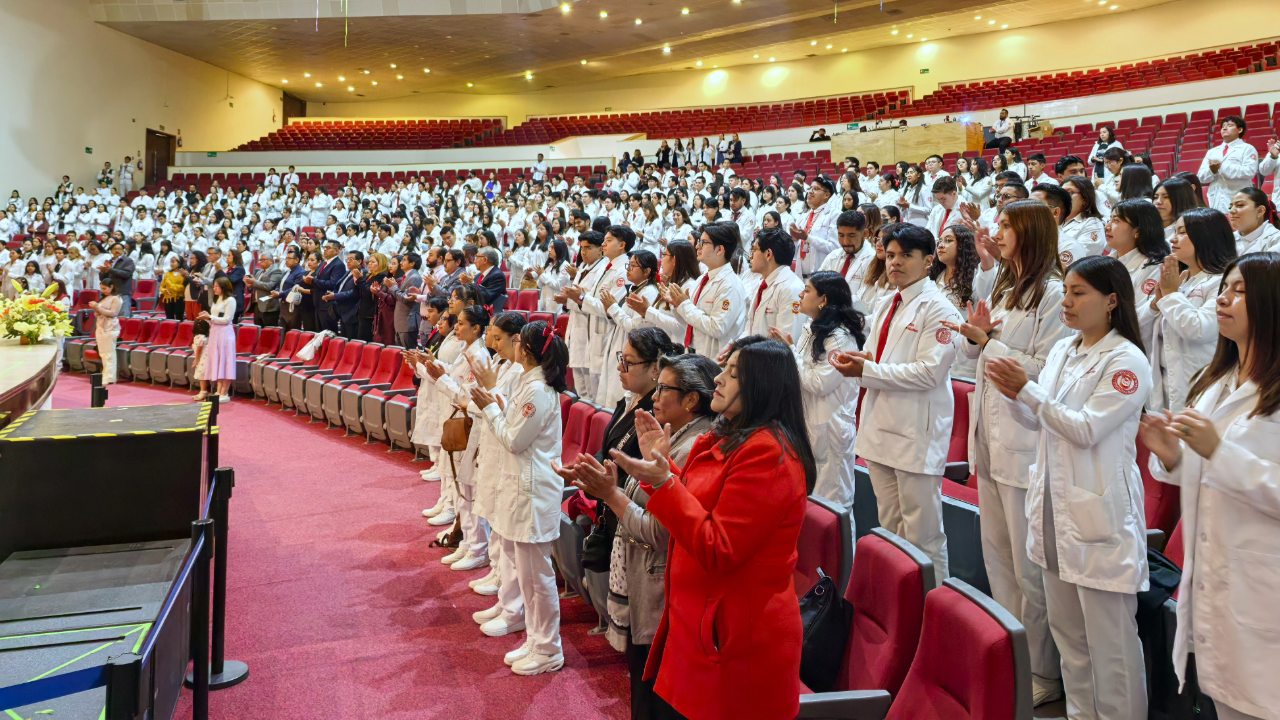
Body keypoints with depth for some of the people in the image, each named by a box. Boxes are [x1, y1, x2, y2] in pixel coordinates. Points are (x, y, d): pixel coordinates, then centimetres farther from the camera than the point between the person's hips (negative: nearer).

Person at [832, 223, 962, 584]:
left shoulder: (938, 309, -10)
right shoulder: (886, 305, 16)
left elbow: (930, 371, -20)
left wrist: (867, 370, -20)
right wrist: (861, 359, 1)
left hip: (916, 432, -8)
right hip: (881, 426, 9)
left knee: (922, 533, 0)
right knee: (889, 526, 17)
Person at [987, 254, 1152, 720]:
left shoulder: (1127, 360, -12)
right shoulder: (1062, 350, 10)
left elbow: (1086, 429, -17)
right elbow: (1040, 422, 13)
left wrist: (1027, 390, -20)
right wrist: (1015, 395, -7)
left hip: (1099, 513, -8)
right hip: (1054, 505, 8)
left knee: (1109, 638, 2)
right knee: (1066, 629, 18)